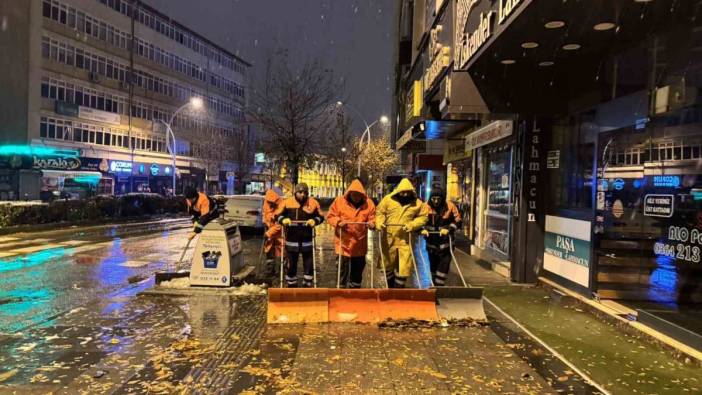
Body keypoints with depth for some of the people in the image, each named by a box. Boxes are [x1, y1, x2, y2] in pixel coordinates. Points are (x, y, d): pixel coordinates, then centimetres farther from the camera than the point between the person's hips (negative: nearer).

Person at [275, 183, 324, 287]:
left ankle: (307, 286, 20)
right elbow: (278, 215, 3)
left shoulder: (313, 203, -1)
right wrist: (283, 220, -17)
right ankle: (291, 286, 25)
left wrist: (314, 221, -14)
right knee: (291, 264, 10)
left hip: (307, 240, 0)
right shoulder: (287, 202, -3)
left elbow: (320, 216, 6)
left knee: (309, 265, 6)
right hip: (291, 240, 0)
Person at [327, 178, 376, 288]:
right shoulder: (339, 201, -7)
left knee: (358, 270, 16)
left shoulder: (368, 203, -2)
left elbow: (373, 219, 3)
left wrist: (372, 223, -20)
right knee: (343, 268, 2)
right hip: (344, 243, -2)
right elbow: (330, 216, -3)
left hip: (360, 244, 3)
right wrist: (338, 221, -21)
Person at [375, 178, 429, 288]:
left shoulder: (418, 203, -2)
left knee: (404, 267, -1)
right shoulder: (388, 199, -5)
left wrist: (412, 225, -12)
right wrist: (379, 223, -18)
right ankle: (390, 288, 33)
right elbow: (379, 212, 1)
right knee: (387, 264, 13)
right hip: (389, 238, 0)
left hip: (406, 239, 0)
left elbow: (423, 217, 4)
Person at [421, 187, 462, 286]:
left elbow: (457, 221, -2)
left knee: (444, 265, -8)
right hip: (431, 242, 2)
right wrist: (423, 229, -19)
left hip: (446, 242, -2)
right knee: (433, 265, 13)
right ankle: (435, 285, 30)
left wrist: (449, 229, -18)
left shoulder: (450, 206, -8)